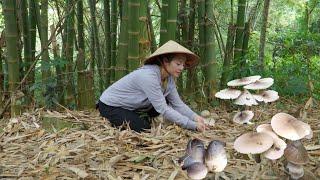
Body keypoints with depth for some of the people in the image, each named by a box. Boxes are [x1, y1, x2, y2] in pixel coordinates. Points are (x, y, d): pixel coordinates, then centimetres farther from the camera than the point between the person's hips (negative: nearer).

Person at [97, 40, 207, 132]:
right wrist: (193, 125, -35)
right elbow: (163, 110, -34)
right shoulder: (148, 76, -33)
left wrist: (195, 117, -26)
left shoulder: (169, 78, -8)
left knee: (167, 103, -5)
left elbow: (178, 104, -8)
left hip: (132, 107, 8)